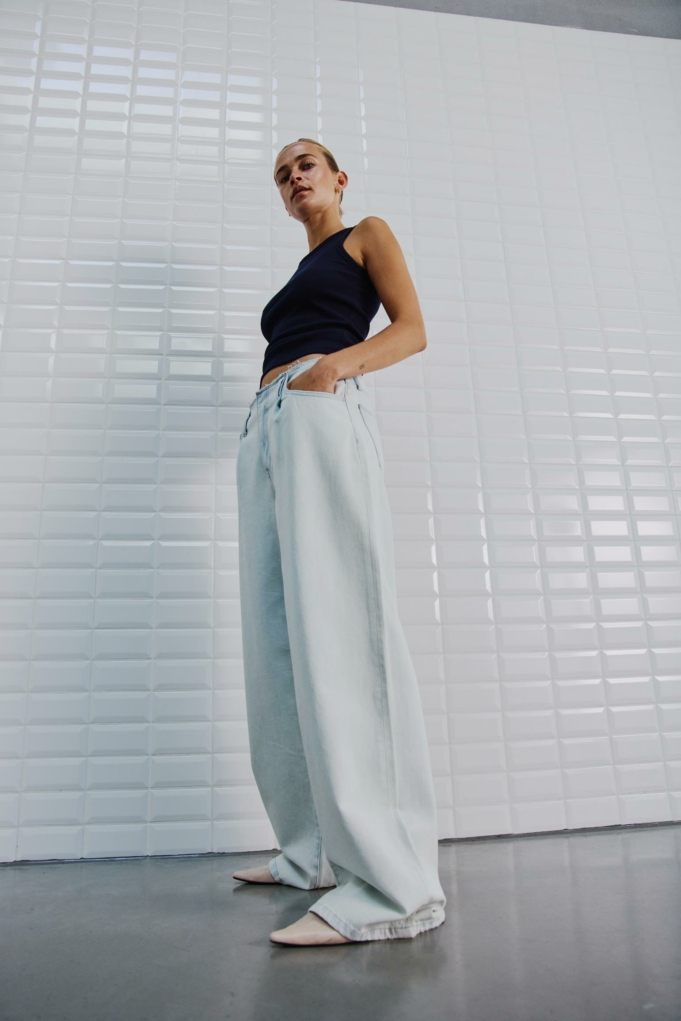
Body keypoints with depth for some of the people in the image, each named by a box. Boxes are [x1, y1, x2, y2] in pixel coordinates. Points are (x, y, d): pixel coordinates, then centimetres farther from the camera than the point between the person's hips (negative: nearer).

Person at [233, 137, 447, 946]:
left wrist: (338, 362, -15)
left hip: (324, 417, -7)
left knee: (336, 620, -21)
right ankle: (317, 852, 7)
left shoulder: (368, 235, 18)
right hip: (263, 428, 8)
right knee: (278, 634, -1)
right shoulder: (298, 275, 35)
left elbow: (412, 330, 2)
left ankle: (391, 884, -18)